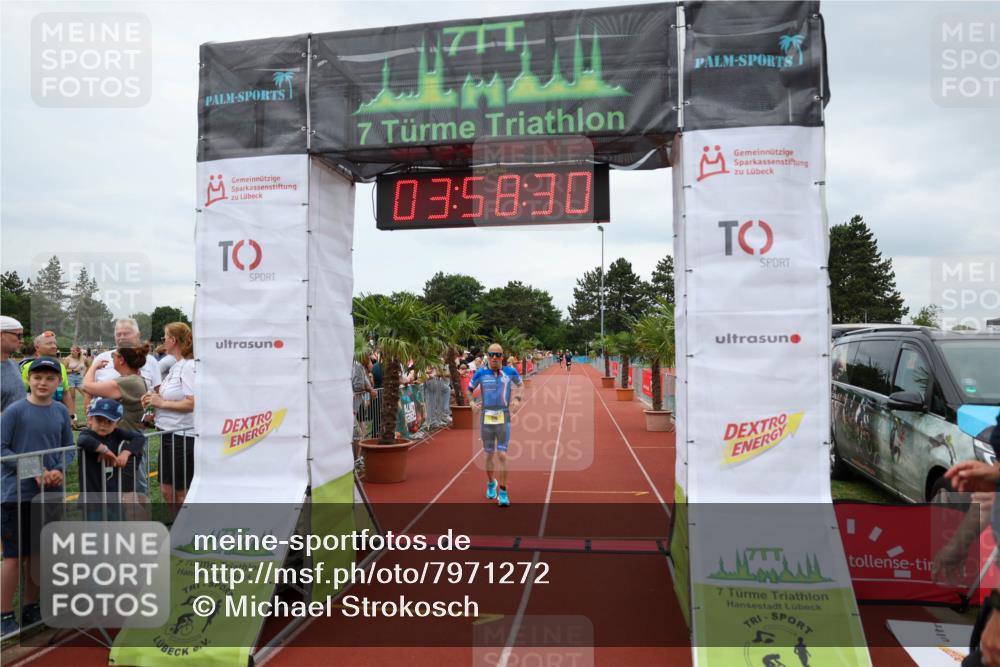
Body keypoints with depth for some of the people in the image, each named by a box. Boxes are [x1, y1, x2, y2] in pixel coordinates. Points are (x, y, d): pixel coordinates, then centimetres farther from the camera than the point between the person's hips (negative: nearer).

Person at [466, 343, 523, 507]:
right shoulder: (481, 373, 0)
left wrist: (520, 393, -2)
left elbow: (521, 384, 18)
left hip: (503, 418, -1)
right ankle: (491, 484, 38)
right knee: (490, 455, 13)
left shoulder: (510, 372, 0)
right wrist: (471, 401, -7)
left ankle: (503, 492, 1)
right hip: (486, 418, 1)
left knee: (502, 456, -9)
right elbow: (468, 390, 12)